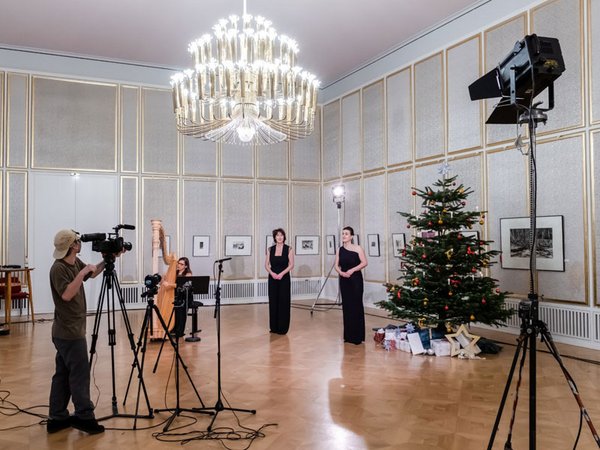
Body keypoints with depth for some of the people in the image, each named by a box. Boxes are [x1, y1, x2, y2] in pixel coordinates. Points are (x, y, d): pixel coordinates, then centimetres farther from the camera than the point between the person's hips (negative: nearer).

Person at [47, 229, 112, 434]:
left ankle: (57, 418, 19)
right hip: (70, 332, -9)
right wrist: (82, 273, -26)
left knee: (63, 374, 12)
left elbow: (92, 273, 23)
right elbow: (66, 294, -27)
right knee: (79, 374, -2)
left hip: (67, 331, 9)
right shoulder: (58, 268, -18)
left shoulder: (75, 263, 8)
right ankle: (84, 417, 6)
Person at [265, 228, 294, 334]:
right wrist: (272, 273, -14)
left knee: (283, 302, -1)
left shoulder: (289, 249, -2)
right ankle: (274, 327, 15)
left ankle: (283, 327, 7)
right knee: (273, 301, 5)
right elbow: (266, 264, 4)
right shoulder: (270, 249, 5)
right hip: (272, 278, 3)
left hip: (284, 278, -2)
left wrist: (281, 274, -17)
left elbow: (291, 265, -6)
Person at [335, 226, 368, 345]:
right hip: (344, 280, 4)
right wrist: (341, 272, -13)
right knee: (346, 306, 7)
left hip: (355, 279, -4)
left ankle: (358, 336, 3)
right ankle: (348, 335, 15)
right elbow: (336, 265, 7)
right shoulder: (340, 250, 8)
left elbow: (364, 263, -11)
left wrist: (352, 270, -20)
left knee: (356, 306, -4)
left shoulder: (358, 248, -5)